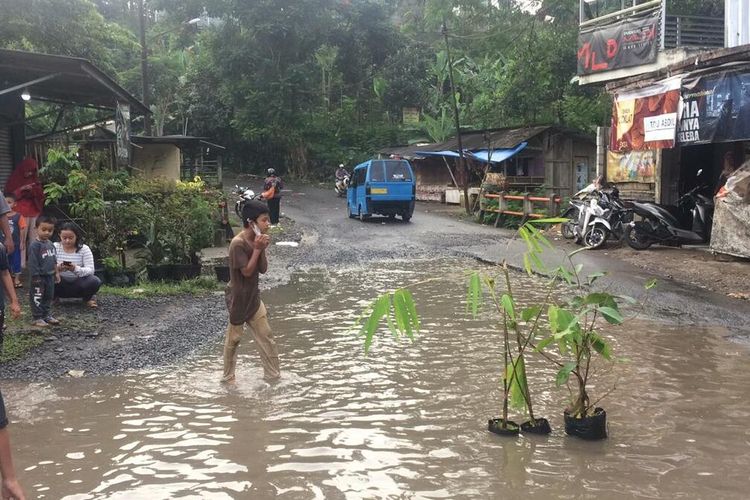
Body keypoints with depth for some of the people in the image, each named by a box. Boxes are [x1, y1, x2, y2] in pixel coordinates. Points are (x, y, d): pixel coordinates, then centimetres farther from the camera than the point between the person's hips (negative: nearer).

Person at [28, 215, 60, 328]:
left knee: (49, 297, 17)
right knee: (37, 298, 0)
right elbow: (32, 263, -19)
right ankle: (37, 318, 6)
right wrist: (36, 277, -20)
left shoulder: (51, 244, 8)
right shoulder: (35, 245, -17)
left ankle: (47, 315, 28)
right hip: (40, 277, -8)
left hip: (50, 276, 8)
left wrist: (56, 273, 16)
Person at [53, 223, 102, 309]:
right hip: (60, 284, 1)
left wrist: (76, 269, -38)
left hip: (78, 284, -1)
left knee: (95, 281, -31)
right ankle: (54, 297, 4)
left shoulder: (84, 249, -8)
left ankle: (87, 298, 4)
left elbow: (90, 270, -17)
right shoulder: (55, 247, -6)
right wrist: (57, 268, -37)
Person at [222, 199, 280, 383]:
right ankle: (228, 377, 23)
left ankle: (273, 375, 19)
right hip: (238, 298, -8)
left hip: (253, 297, 8)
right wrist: (257, 249, -25)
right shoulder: (238, 243, -23)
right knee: (233, 339, 8)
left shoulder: (256, 240, 1)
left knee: (266, 336, 9)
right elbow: (247, 271, -24)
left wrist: (262, 249, -13)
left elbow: (263, 269, 0)